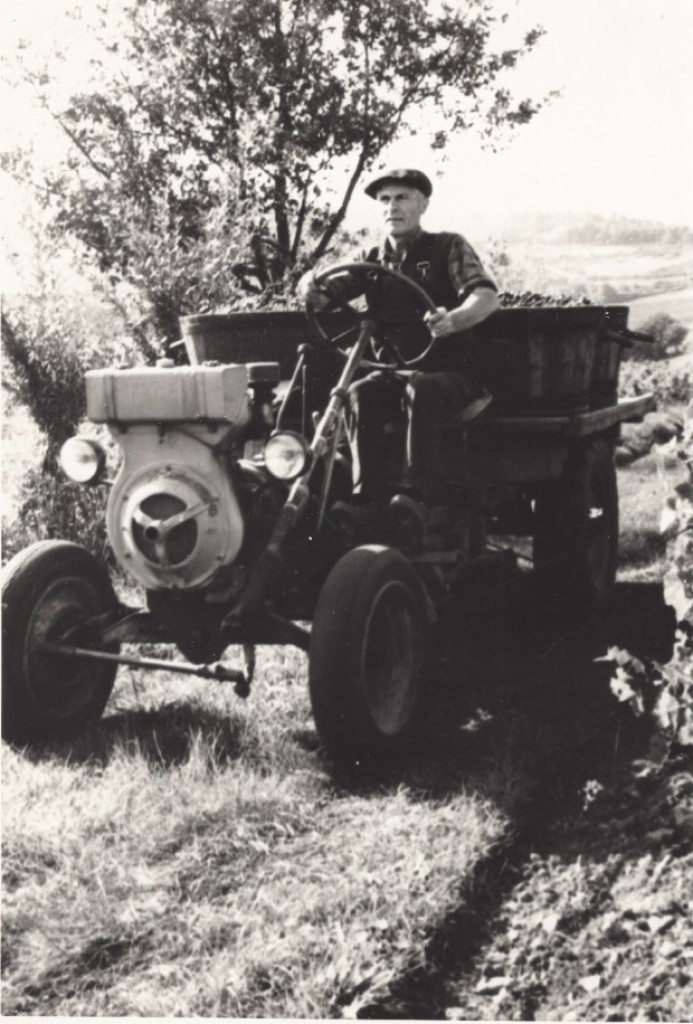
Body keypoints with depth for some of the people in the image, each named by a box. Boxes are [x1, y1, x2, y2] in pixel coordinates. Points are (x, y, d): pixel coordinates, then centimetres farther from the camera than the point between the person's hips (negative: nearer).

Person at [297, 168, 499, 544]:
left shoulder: (448, 248, 4)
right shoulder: (374, 261, 16)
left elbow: (486, 296, -12)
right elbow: (327, 294, 6)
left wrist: (453, 320, -35)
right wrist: (309, 287, -20)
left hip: (449, 373, -3)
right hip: (392, 371, 3)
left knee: (420, 391, -37)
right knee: (360, 394, -29)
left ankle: (416, 494, -44)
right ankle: (368, 497, -33)